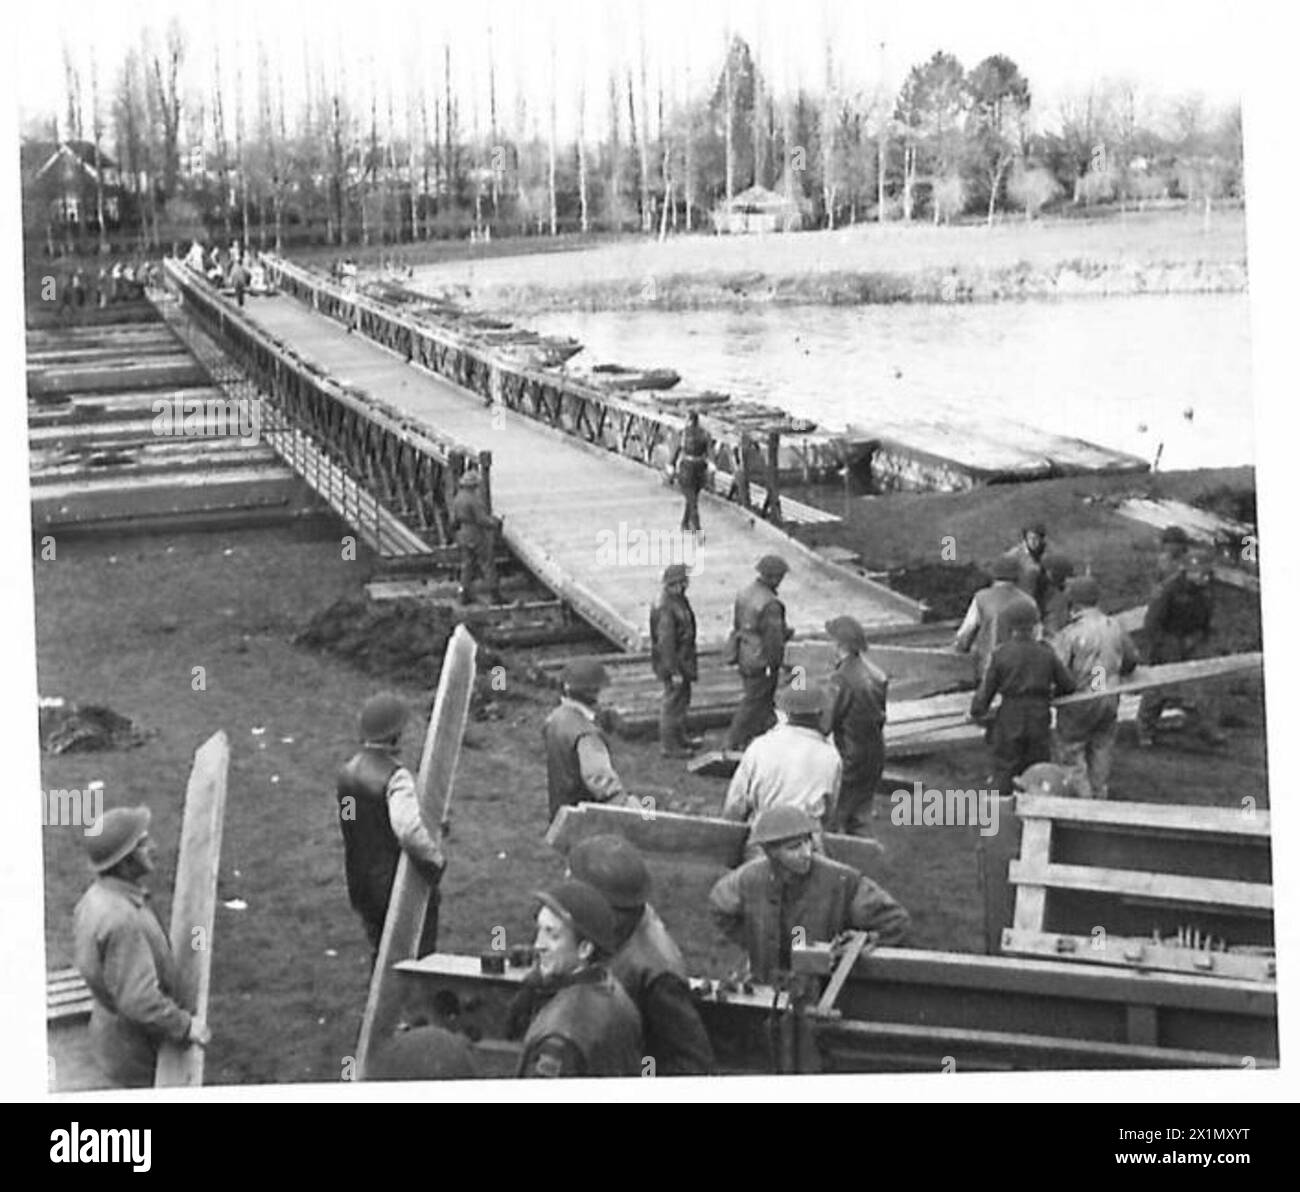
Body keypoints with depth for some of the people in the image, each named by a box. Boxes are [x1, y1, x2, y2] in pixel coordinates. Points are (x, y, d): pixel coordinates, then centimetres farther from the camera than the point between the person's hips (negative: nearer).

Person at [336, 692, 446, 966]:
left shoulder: (348, 771, 2)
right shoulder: (396, 778, -23)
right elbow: (409, 830, -37)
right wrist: (435, 860, -20)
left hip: (360, 883, 7)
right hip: (398, 884, -7)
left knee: (380, 951, 20)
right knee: (418, 954, 6)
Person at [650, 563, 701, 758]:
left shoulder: (680, 600, 6)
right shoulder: (665, 608, -25)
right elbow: (665, 641, -26)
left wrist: (691, 666, 22)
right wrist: (674, 671, -24)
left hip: (683, 661, 10)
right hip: (672, 661, -10)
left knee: (683, 700, 21)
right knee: (673, 702, 0)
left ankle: (680, 737, 36)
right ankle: (668, 746, 10)